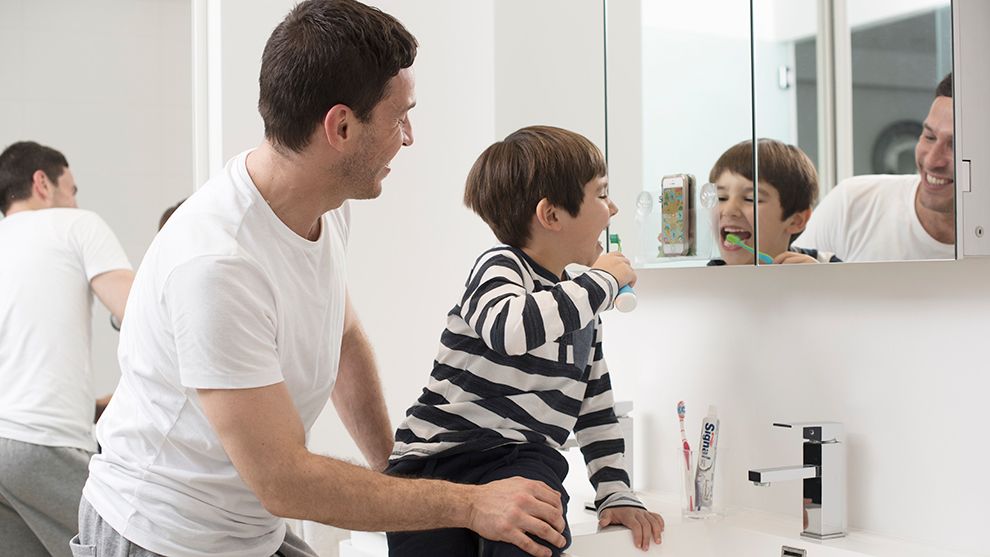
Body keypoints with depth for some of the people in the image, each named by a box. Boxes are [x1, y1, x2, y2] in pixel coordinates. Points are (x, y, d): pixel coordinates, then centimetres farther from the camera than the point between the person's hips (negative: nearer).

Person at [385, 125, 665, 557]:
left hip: (521, 461, 4)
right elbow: (511, 328, -31)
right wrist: (604, 279, -17)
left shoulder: (580, 304, 17)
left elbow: (596, 410, 24)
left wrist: (616, 494, 13)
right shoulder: (500, 266, -5)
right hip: (439, 454, -4)